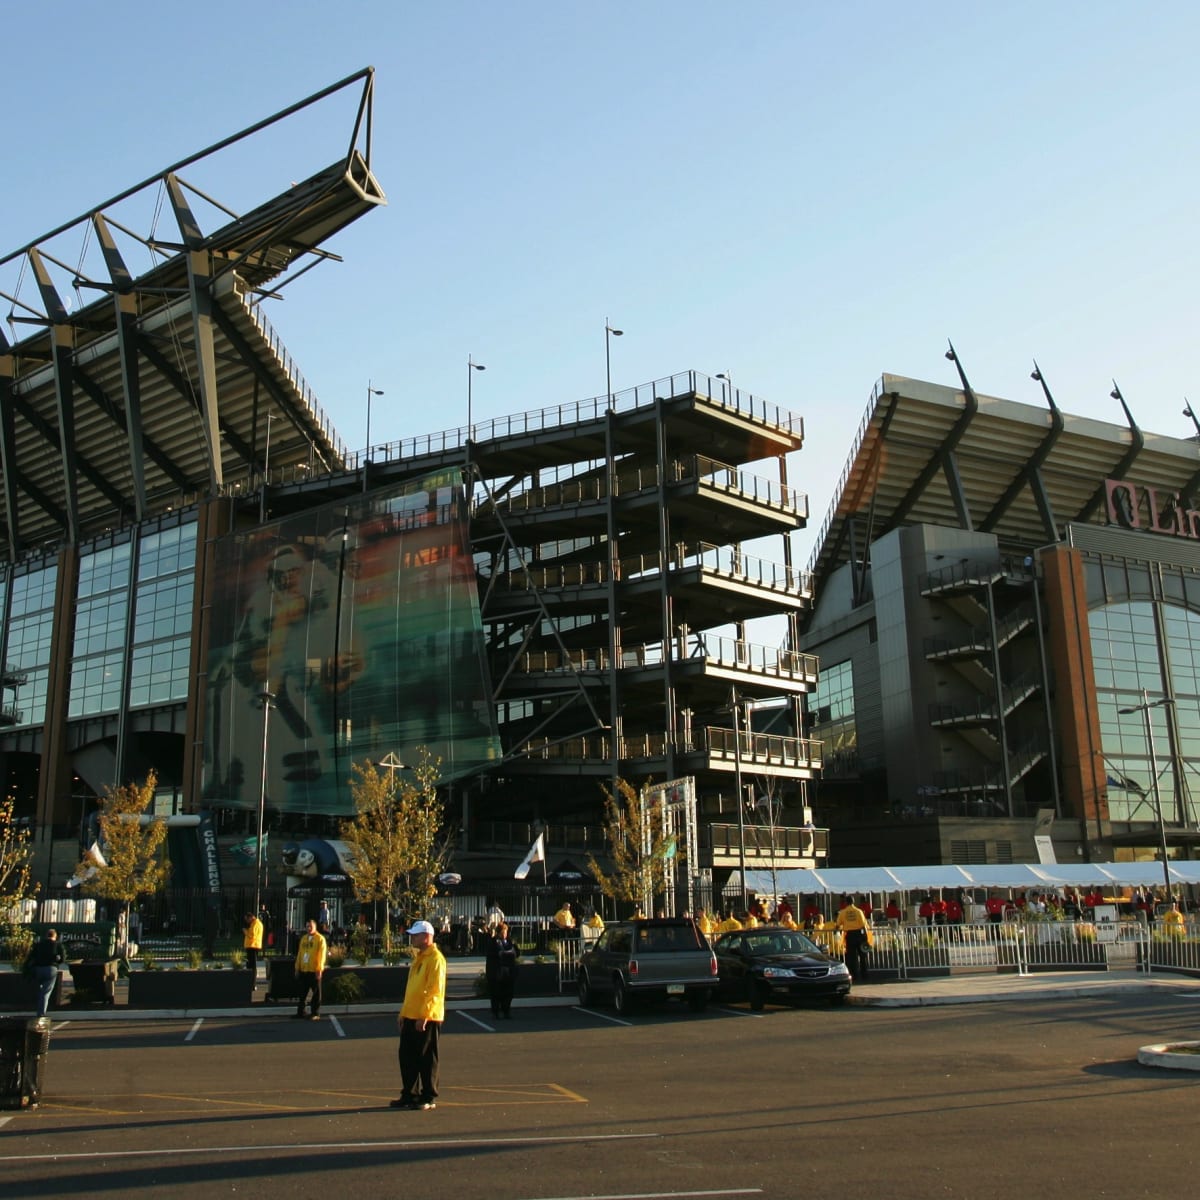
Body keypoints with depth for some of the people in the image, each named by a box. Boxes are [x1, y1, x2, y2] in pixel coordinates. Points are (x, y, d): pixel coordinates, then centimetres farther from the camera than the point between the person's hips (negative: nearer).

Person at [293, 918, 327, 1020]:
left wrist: (319, 969, -16)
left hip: (314, 970, -6)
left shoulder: (320, 939, -6)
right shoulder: (303, 938, 13)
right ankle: (300, 1012, 19)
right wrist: (297, 968, 13)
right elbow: (299, 954, 16)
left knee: (316, 992, 2)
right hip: (303, 970, 6)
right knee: (302, 992, 11)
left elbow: (321, 955, -10)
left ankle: (315, 1013, 7)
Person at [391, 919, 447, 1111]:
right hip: (411, 1016, 9)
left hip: (426, 1019, -9)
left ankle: (429, 1098, 10)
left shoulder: (435, 959, -14)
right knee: (406, 1056, 12)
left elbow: (435, 990, -20)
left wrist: (424, 1015, -24)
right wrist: (404, 1011, 19)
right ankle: (409, 1095, 23)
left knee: (426, 1059, 0)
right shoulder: (419, 957, 16)